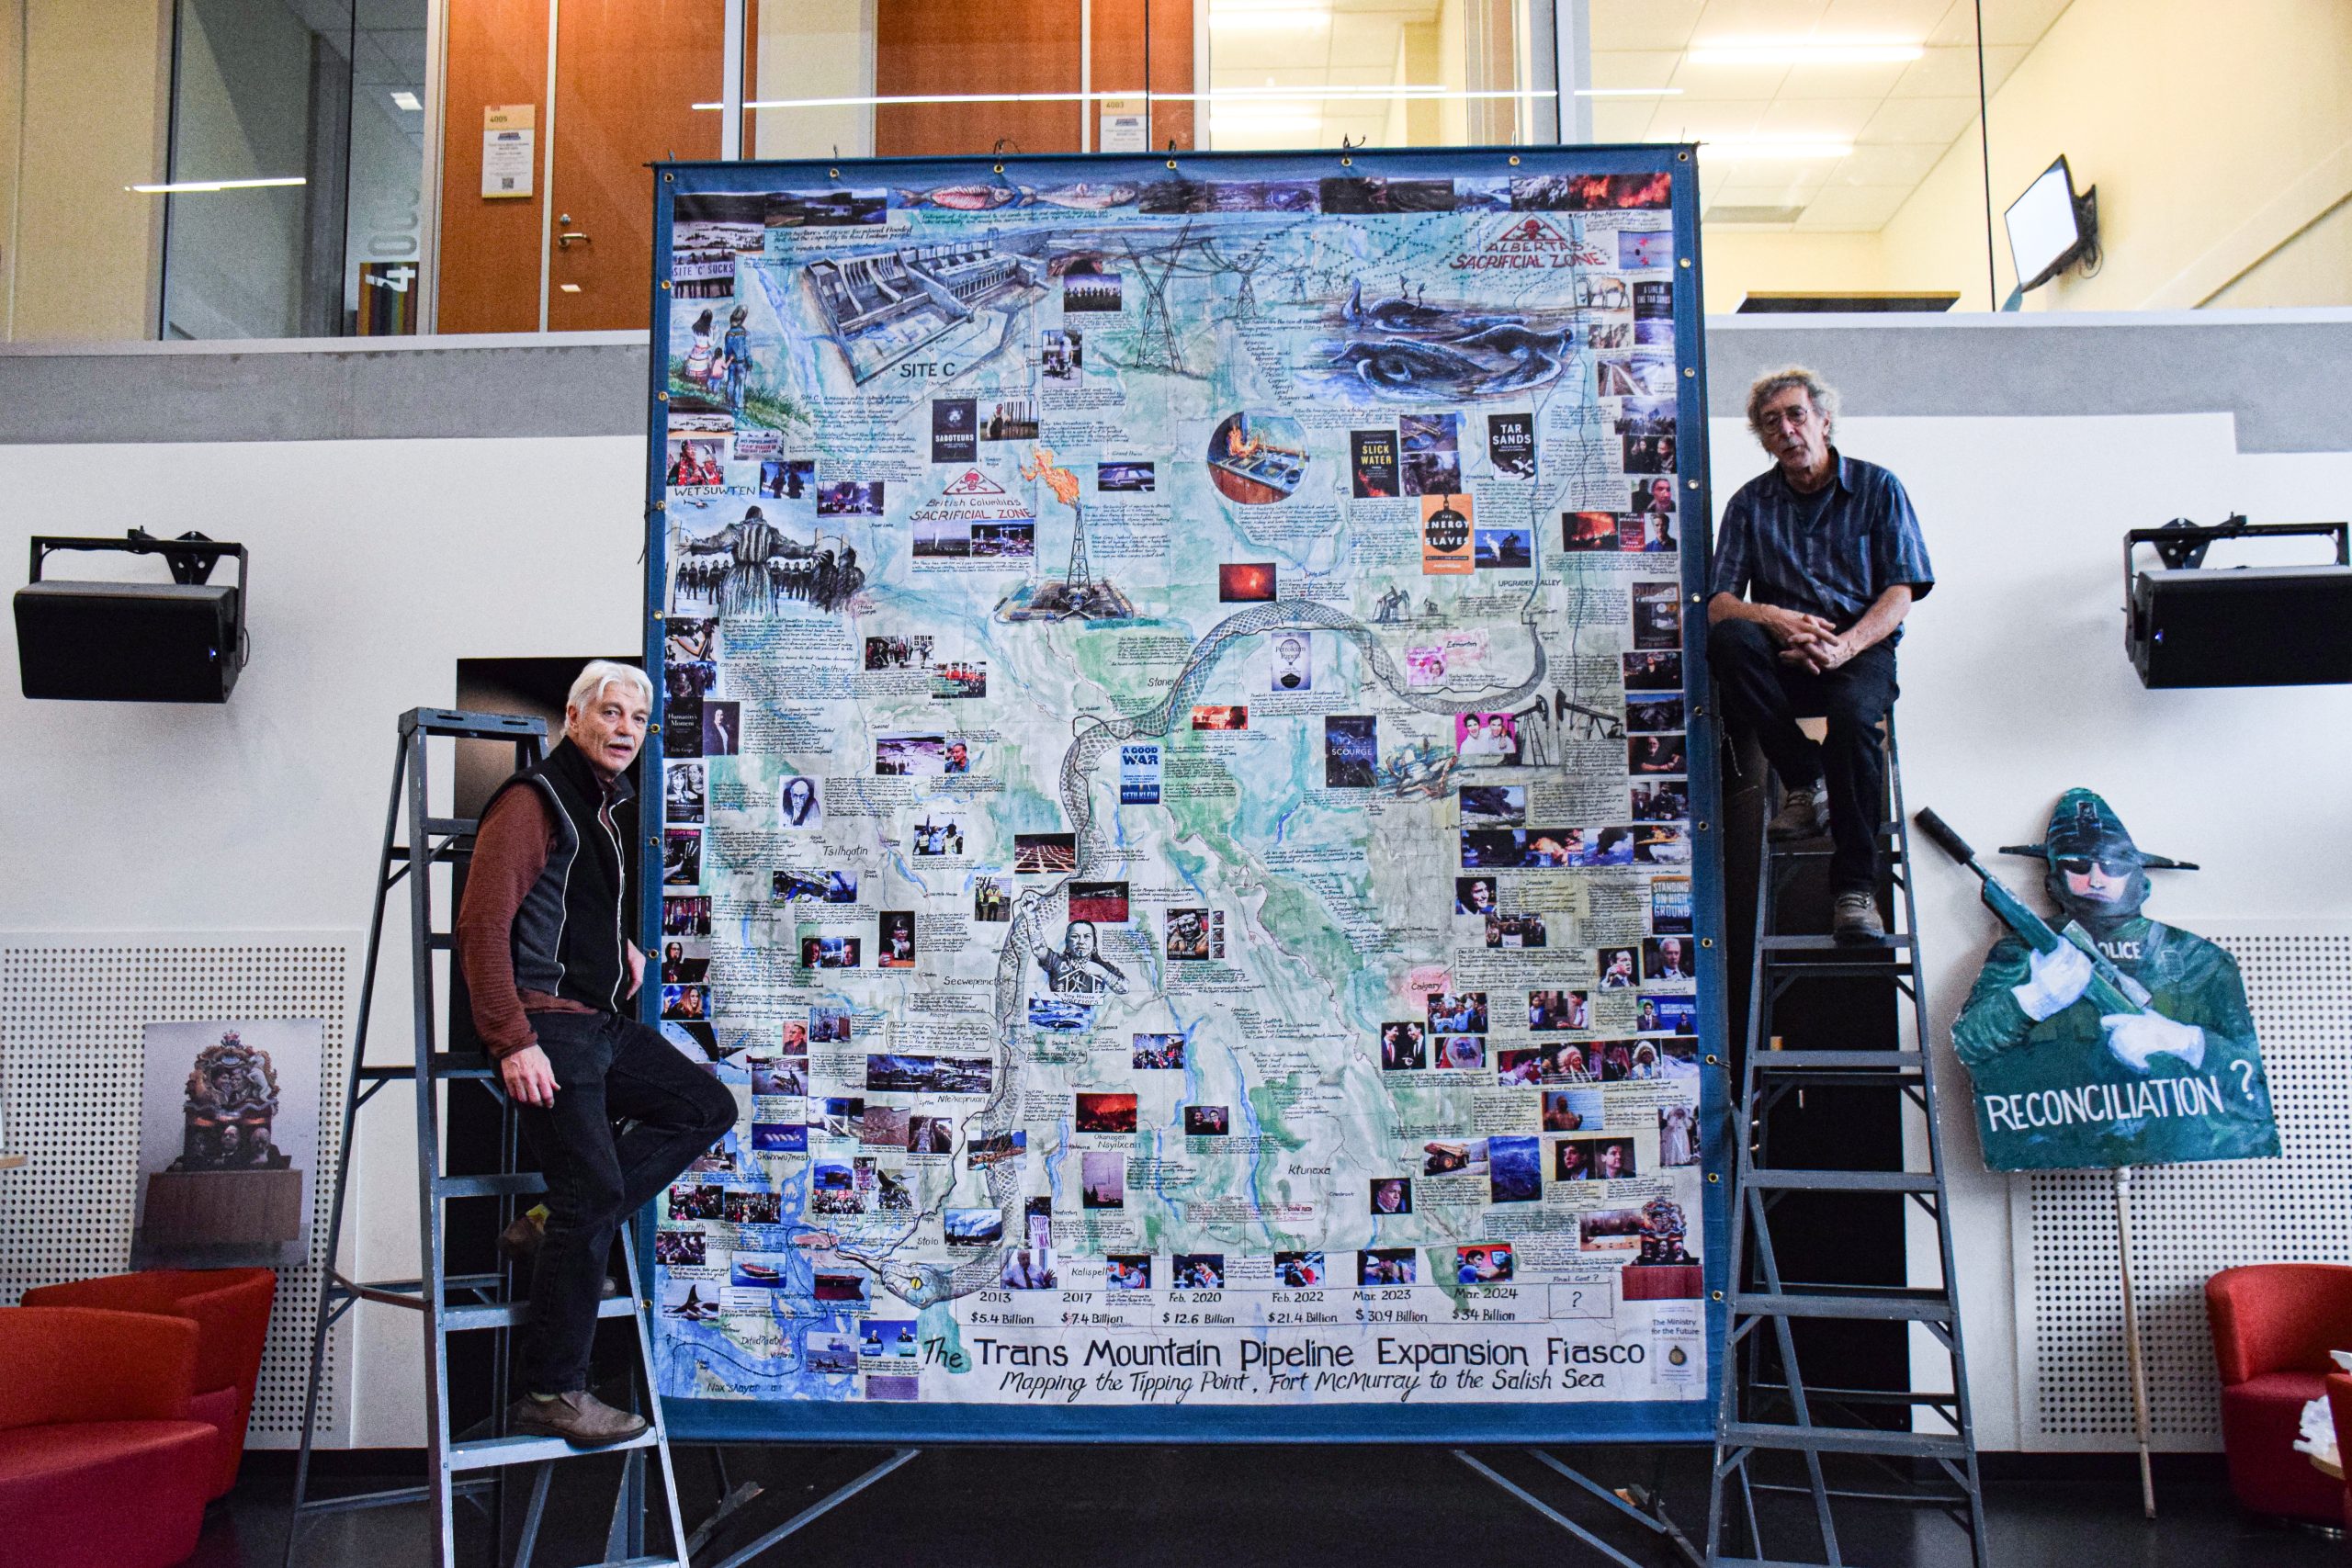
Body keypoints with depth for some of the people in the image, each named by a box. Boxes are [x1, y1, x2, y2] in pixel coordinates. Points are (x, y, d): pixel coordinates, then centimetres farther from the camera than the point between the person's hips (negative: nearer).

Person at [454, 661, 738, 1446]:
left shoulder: (614, 805, 17)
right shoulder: (535, 800, -12)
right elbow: (482, 924, -19)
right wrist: (513, 1041, -23)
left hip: (603, 1023, 9)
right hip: (547, 1027, -9)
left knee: (707, 1106, 9)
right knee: (595, 1193, -9)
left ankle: (558, 1228, 7)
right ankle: (550, 1394, 3)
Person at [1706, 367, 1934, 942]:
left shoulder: (1877, 488, 6)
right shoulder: (1750, 502, 11)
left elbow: (1899, 594, -1)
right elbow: (1718, 602, 3)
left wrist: (1844, 645, -20)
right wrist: (1774, 618, -20)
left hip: (1861, 645, -2)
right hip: (1782, 656, 2)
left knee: (1854, 712, -36)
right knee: (1728, 638, -32)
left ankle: (1855, 889, -29)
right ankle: (1805, 781, -17)